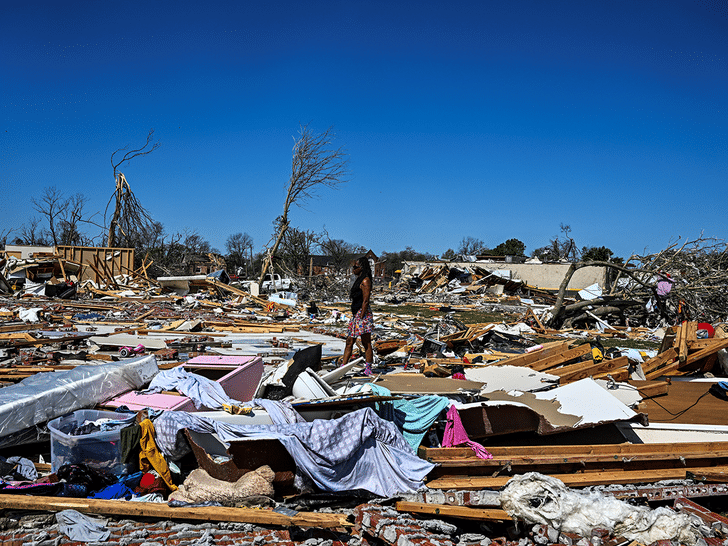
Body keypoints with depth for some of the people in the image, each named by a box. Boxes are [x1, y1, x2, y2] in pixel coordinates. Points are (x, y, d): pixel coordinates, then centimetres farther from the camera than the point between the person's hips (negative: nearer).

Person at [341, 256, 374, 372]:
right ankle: (342, 367, 13)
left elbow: (365, 301, -17)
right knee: (349, 342, 9)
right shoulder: (359, 280, 19)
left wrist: (361, 317, -19)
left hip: (363, 314, -10)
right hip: (356, 314, 10)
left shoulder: (365, 281, -11)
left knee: (366, 343, -3)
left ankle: (368, 369, 3)